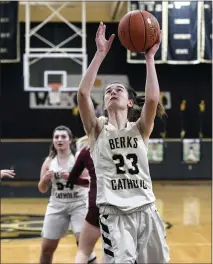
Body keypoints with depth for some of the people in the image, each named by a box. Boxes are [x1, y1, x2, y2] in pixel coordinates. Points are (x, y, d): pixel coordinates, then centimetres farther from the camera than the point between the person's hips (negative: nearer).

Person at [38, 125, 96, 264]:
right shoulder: (49, 161, 4)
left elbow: (90, 181, -16)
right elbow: (42, 189, 8)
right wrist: (45, 179, -13)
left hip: (79, 204, -4)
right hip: (57, 206, 4)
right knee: (47, 248, 7)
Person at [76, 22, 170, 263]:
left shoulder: (140, 130, 10)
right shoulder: (98, 132, 8)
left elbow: (152, 99, -10)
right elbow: (83, 93, -7)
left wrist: (149, 58, -7)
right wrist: (100, 54, -8)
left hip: (146, 210, 2)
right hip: (114, 213, -2)